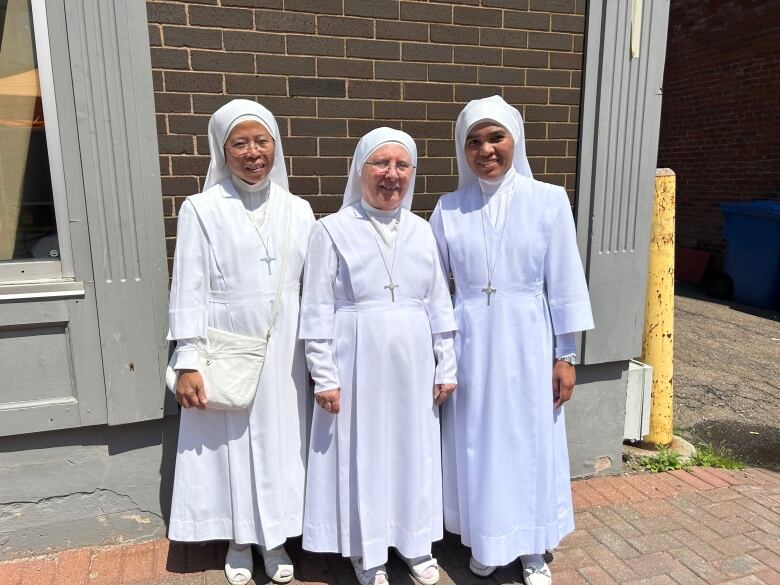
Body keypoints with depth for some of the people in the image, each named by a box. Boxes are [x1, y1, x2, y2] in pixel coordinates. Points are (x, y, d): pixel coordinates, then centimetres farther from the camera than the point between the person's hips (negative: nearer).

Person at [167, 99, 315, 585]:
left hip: (283, 351, 3)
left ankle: (275, 539, 33)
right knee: (231, 443, 11)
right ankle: (239, 541, 33)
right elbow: (189, 289, -6)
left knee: (281, 440, 12)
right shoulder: (202, 210, -5)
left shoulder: (298, 210, 3)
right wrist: (187, 363, -8)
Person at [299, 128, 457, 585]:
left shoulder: (422, 231, 5)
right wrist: (325, 376, -9)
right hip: (358, 362, -3)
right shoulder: (333, 230, -6)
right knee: (362, 453, 8)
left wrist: (446, 367, 7)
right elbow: (317, 311, -6)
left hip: (412, 363, 4)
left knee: (414, 449, 14)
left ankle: (416, 542, 36)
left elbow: (440, 306, 8)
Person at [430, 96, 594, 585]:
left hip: (528, 341, -1)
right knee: (478, 443, 12)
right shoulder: (449, 209, 0)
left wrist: (566, 356, -2)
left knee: (531, 442, 11)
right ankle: (484, 542, 35)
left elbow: (564, 282, -2)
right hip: (471, 343, 1)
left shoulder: (548, 200, -3)